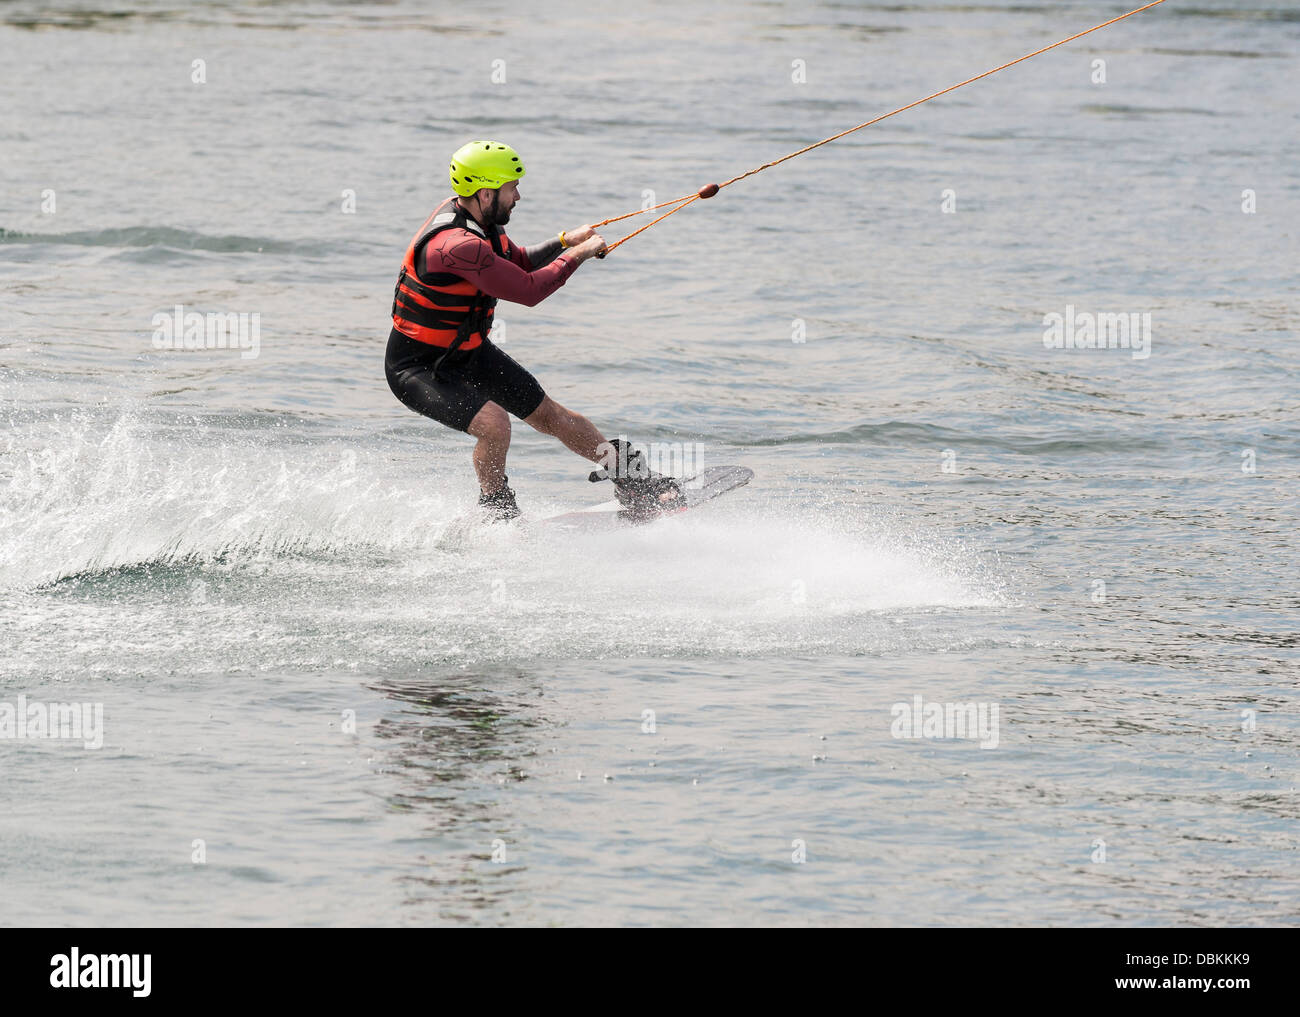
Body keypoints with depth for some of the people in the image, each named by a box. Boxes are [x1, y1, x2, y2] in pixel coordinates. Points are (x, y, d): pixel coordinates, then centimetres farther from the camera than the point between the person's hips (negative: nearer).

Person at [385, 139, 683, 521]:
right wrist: (578, 255, -17)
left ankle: (632, 479, 26)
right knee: (494, 423, -30)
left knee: (550, 415, 13)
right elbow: (528, 290, -30)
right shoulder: (456, 244, -35)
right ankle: (497, 515, -5)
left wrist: (564, 241, -1)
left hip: (470, 351, 9)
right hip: (418, 367, -9)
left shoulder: (478, 218, -4)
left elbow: (519, 263, 15)